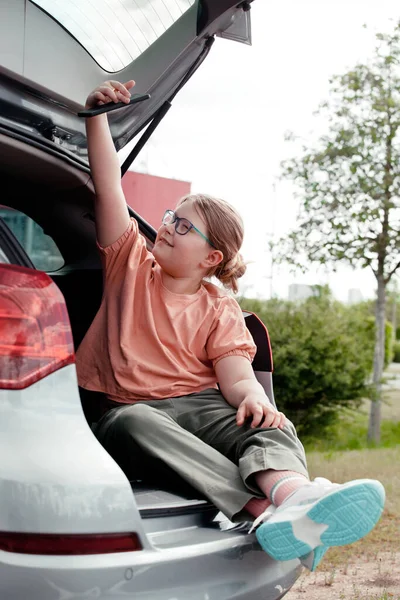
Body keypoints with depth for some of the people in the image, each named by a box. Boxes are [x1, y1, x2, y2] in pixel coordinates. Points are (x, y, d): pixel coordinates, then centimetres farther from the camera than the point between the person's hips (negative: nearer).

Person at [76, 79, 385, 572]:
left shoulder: (219, 309, 12)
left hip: (199, 405, 1)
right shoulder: (131, 264, 15)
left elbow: (237, 377, -2)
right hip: (129, 407, -1)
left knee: (268, 422, -31)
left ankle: (292, 493, -67)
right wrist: (97, 115, -2)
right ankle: (258, 510, -57)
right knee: (135, 422, -39)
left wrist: (251, 397, -27)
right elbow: (108, 188, 5)